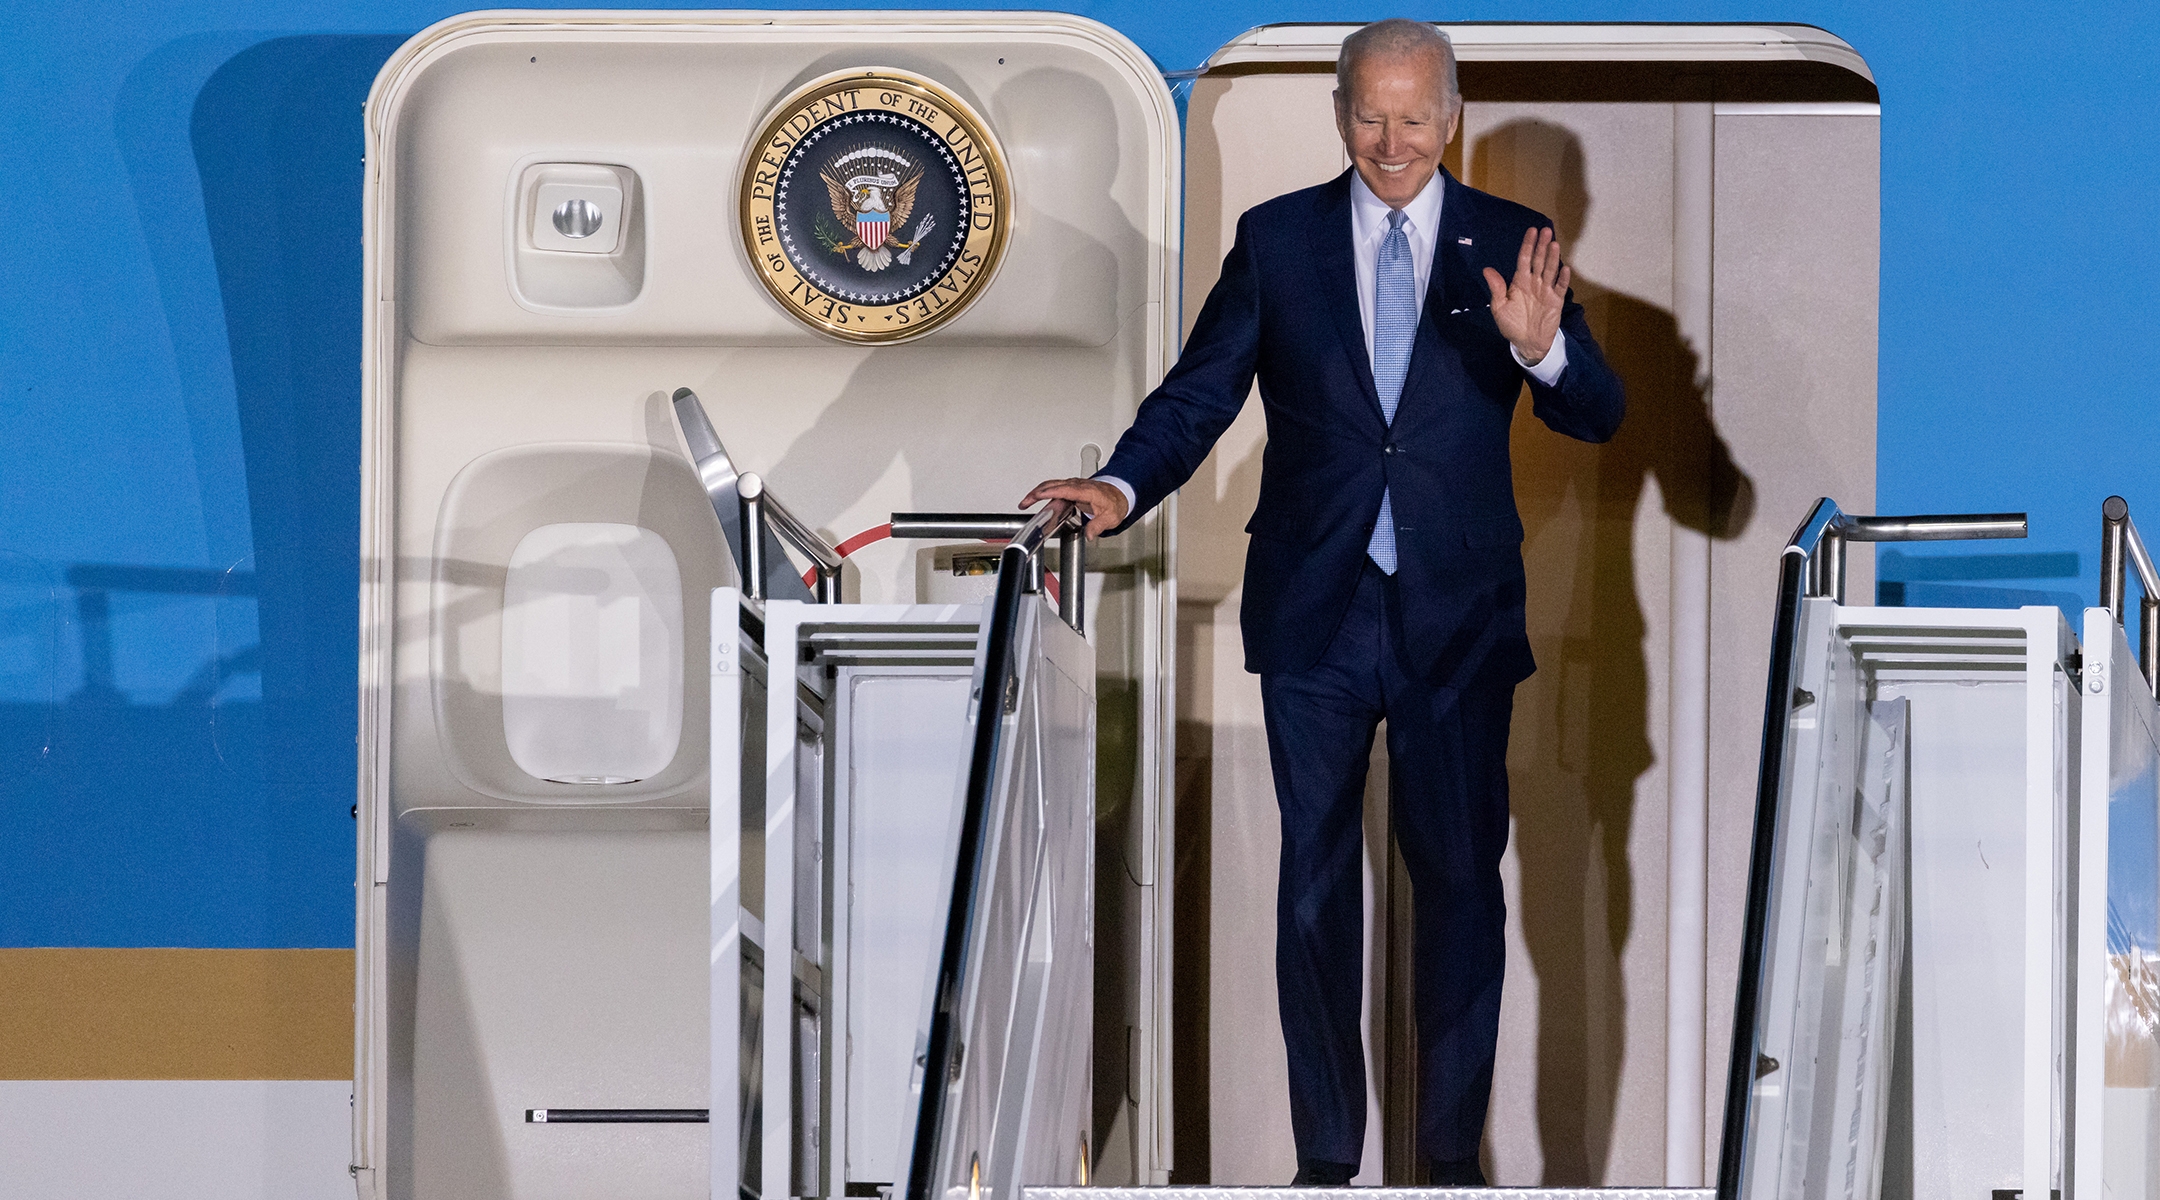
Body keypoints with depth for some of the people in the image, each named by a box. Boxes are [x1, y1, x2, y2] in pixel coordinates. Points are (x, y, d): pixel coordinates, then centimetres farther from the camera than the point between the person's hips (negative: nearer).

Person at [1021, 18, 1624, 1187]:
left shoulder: (1506, 244, 1)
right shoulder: (1277, 239, 3)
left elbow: (1597, 415, -5)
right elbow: (1199, 394, 0)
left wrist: (1542, 349, -26)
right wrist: (1119, 487, -17)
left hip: (1458, 611, 0)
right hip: (1317, 609, 0)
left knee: (1461, 880, 5)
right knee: (1314, 883, 4)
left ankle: (1455, 1150, 15)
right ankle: (1326, 1155, 12)